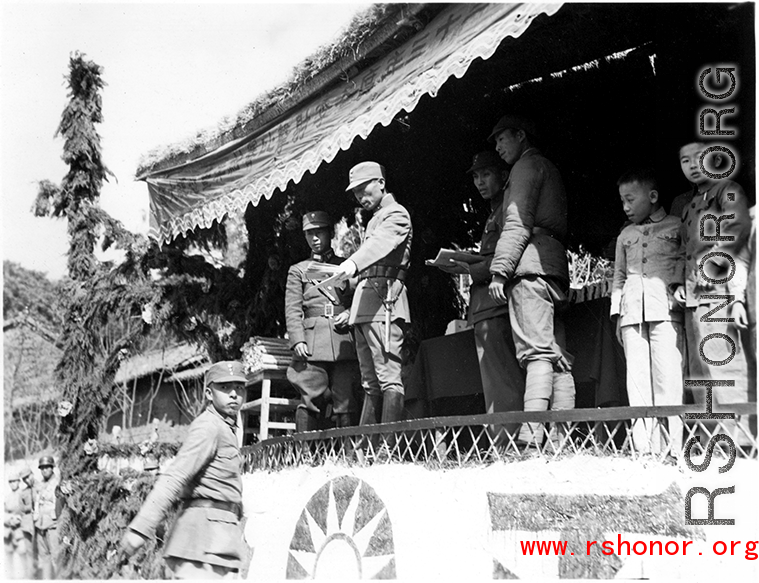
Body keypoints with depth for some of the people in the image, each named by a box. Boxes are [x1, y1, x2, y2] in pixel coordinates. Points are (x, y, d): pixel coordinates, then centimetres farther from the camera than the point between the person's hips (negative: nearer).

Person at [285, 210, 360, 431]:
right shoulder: (298, 271, 18)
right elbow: (292, 310, 8)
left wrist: (350, 313, -3)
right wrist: (297, 340, -8)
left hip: (345, 341, 1)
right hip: (312, 343, -1)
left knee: (346, 402, -6)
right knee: (310, 401, -10)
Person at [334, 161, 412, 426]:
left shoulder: (396, 214, -1)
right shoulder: (375, 218, 27)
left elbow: (381, 242, -21)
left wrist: (353, 263, -41)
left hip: (383, 297, -10)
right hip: (364, 302, 10)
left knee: (388, 377, -15)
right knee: (370, 382, 6)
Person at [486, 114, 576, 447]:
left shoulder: (528, 164, 3)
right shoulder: (550, 169, 31)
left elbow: (519, 222, -9)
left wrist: (499, 270, -14)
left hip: (530, 268, -9)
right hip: (556, 269, 9)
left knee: (536, 353, -18)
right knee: (558, 357, 2)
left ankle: (531, 437, -26)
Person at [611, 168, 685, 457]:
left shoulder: (677, 227, 10)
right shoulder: (625, 236, 22)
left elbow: (689, 261, 6)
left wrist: (677, 288, -10)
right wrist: (617, 313, 14)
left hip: (665, 309, -4)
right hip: (632, 312, 4)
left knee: (668, 376, -12)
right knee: (637, 377, -4)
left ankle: (673, 443, -12)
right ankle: (644, 446, -7)